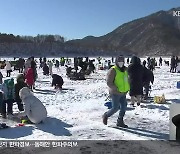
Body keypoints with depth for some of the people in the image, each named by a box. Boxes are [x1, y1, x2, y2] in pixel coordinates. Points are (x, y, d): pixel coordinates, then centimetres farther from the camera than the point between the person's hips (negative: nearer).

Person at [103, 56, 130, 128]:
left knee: (124, 107, 4)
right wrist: (116, 89, -23)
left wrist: (126, 89, 14)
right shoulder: (113, 70, -13)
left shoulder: (124, 70, 12)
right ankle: (106, 115, 21)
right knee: (115, 108, -4)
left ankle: (120, 122, 16)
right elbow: (109, 82, -19)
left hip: (123, 93, 7)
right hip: (115, 93, -7)